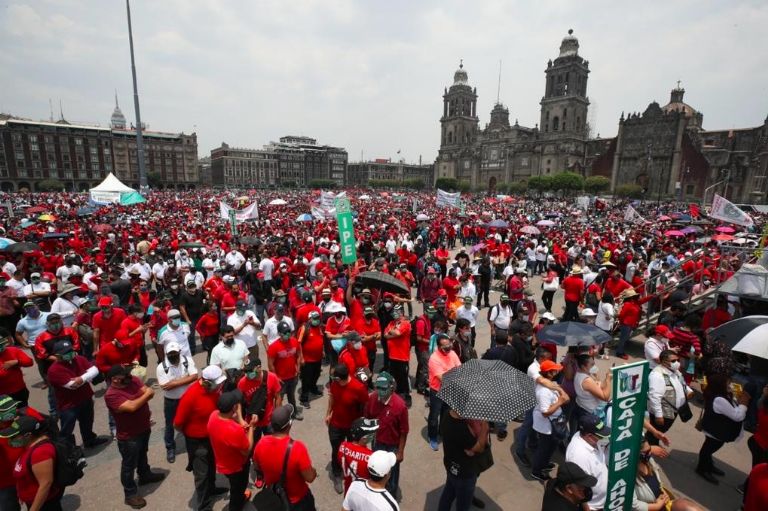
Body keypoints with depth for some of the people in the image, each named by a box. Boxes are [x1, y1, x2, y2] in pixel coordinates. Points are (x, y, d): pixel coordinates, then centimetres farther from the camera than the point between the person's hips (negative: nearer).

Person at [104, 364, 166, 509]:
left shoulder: (133, 380, -8)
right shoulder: (111, 395, -29)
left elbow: (149, 392, -9)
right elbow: (132, 407, -36)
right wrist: (146, 395, -23)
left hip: (144, 427, 7)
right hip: (129, 436, -7)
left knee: (142, 454, 30)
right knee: (129, 465, 13)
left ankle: (145, 475, 53)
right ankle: (130, 494, 31)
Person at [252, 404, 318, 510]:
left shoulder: (261, 443, -22)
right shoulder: (297, 447, -36)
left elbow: (257, 469, -2)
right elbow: (310, 478, -25)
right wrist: (314, 471, -4)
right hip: (297, 499, -3)